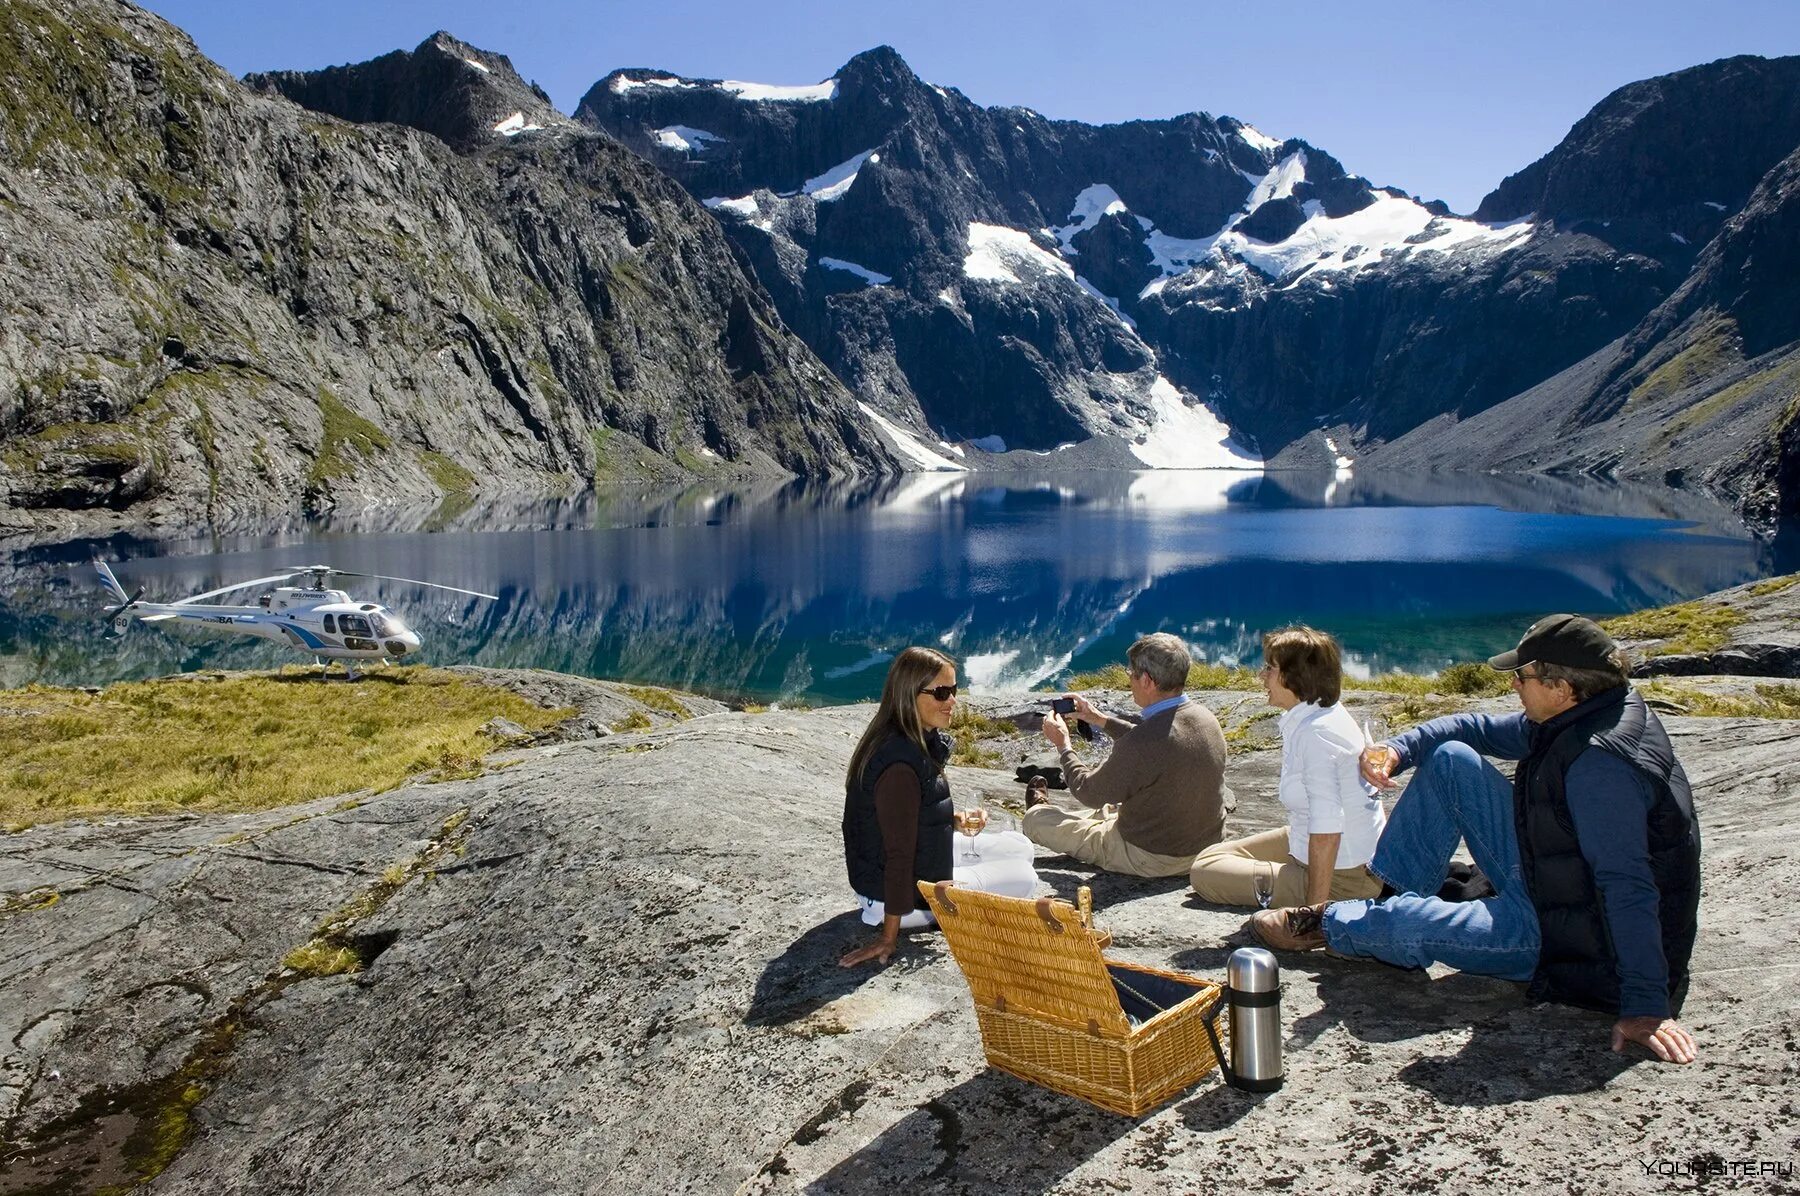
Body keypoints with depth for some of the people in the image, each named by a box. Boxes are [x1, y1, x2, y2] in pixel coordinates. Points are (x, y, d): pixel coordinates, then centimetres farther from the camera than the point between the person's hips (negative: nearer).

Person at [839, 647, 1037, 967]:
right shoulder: (900, 765, -30)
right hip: (899, 891, -10)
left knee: (1019, 847, 14)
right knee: (1023, 879, -2)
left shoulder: (921, 741, 0)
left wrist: (954, 820, -2)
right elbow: (898, 854, -28)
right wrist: (889, 938, -23)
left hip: (924, 860, 10)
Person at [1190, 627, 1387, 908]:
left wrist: (1314, 908, -27)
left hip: (1343, 879, -10)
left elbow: (1327, 830, -31)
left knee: (1204, 872, -6)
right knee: (1212, 856, 17)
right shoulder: (1326, 713, 1)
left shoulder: (1314, 733, -28)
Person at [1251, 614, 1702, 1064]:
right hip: (1548, 885, 10)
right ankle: (1390, 895, 10)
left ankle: (1325, 925, 18)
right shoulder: (1575, 719, 0)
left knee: (1405, 921, -18)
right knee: (1451, 759, 5)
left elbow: (1628, 890, -35)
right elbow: (1485, 730, 9)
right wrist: (1398, 749, -9)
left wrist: (1647, 1005, -37)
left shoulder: (1600, 763, -31)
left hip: (1572, 938, -10)